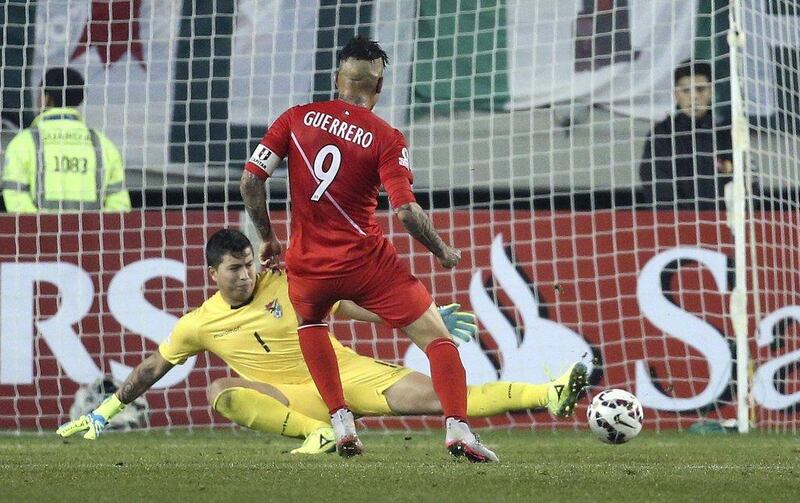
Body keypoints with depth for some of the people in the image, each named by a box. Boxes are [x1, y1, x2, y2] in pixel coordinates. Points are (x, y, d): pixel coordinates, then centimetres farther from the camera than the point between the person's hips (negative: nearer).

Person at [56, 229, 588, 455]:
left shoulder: (288, 284, -2)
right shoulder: (199, 324, 2)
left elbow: (355, 304, 1)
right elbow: (151, 368, 13)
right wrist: (106, 411, 12)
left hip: (347, 372, -1)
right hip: (297, 397, 1)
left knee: (433, 395, -20)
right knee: (222, 393, -27)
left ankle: (552, 395, -27)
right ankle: (322, 433, -38)